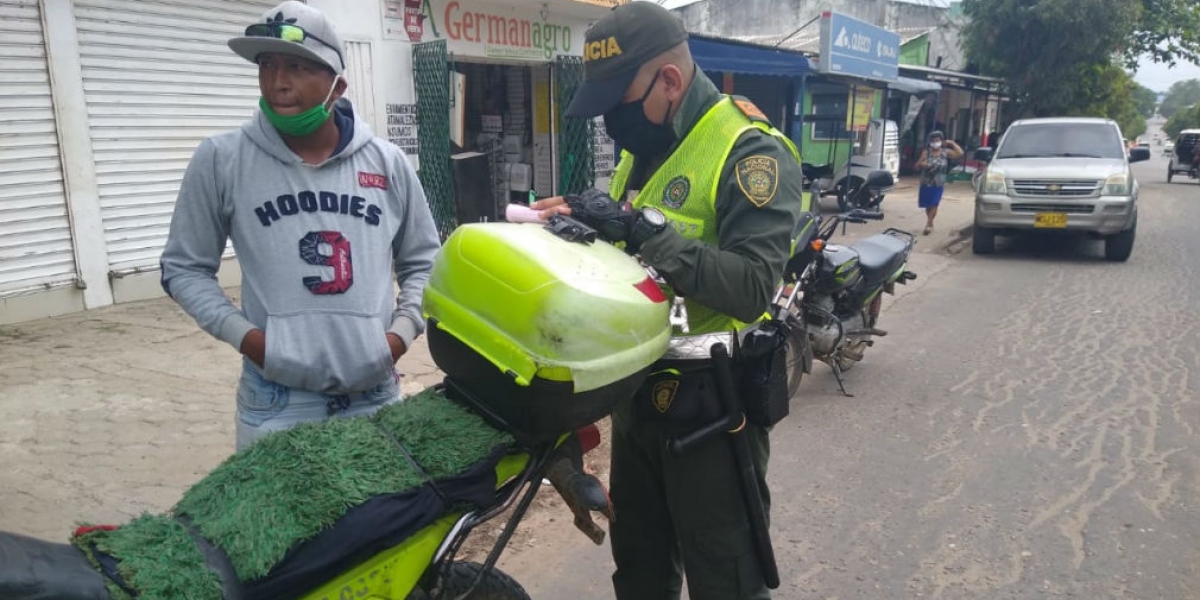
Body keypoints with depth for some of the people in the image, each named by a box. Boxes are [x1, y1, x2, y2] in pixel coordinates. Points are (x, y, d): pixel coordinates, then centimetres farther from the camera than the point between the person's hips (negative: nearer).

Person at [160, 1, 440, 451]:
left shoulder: (386, 162, 2)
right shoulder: (222, 160, -4)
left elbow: (423, 262, 13)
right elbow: (184, 268, 5)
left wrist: (403, 329, -1)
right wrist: (242, 334, -8)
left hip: (375, 396, 2)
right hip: (277, 403, -2)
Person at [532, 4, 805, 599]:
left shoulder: (750, 149, -17)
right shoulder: (643, 148, 9)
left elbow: (752, 288, -28)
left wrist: (642, 227, -32)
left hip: (711, 402, -8)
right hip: (639, 390, 8)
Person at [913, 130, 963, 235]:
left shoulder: (945, 152, -1)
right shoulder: (926, 152, -2)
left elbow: (960, 153, -10)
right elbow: (917, 166, -1)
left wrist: (952, 143, -7)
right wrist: (921, 164, -23)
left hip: (938, 184, -1)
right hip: (926, 183, 1)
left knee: (934, 205, -8)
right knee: (927, 205, 10)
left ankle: (928, 225, -6)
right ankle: (930, 223, 29)